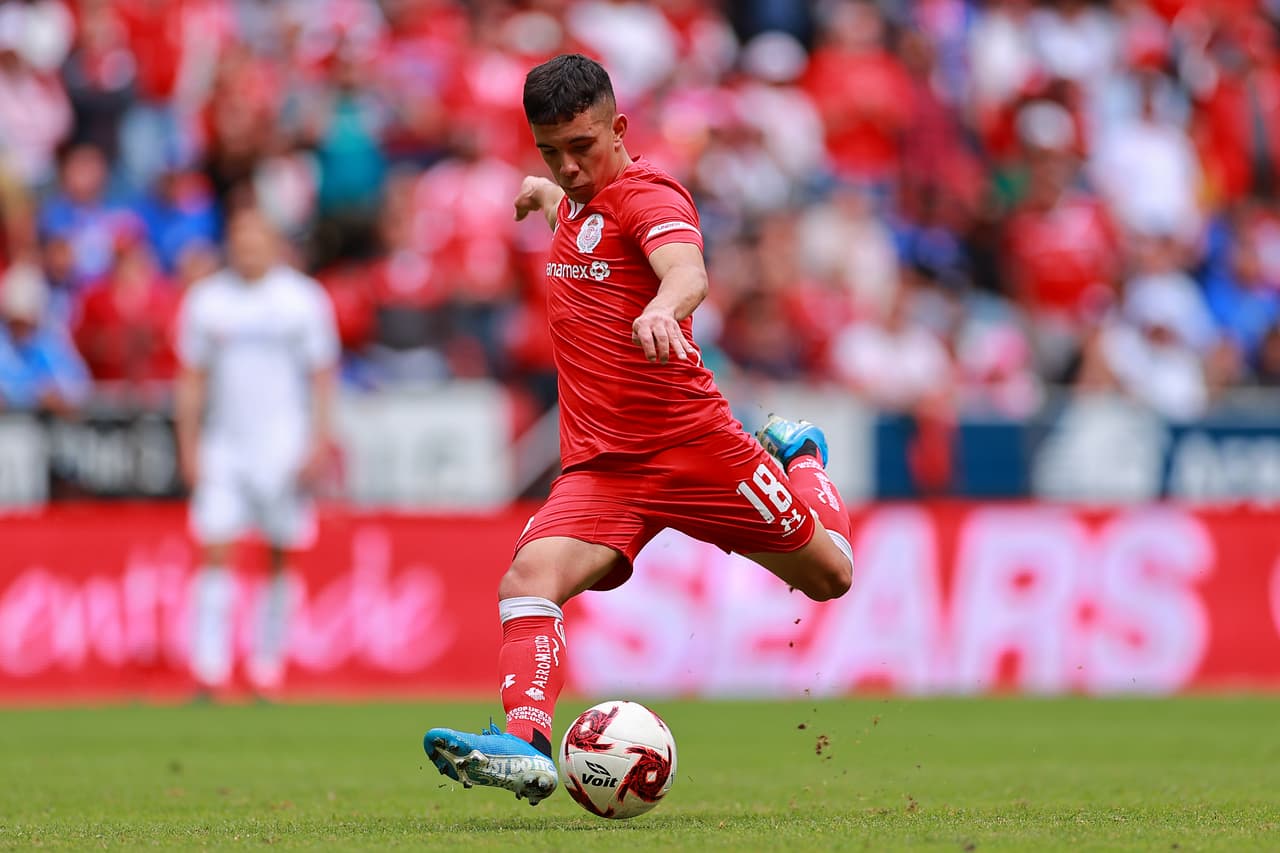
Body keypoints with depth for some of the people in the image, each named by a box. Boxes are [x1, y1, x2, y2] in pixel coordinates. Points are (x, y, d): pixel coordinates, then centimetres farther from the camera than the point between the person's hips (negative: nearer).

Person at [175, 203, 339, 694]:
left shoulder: (304, 299, 1)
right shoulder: (206, 300, 5)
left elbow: (322, 376, 3)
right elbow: (192, 378, 10)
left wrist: (318, 444, -5)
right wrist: (188, 446, 3)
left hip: (285, 447, -1)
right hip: (223, 446, 1)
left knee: (282, 559, 2)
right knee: (215, 553, -10)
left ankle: (267, 672, 11)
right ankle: (209, 674, -12)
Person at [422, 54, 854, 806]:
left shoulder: (648, 194, -13)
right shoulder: (578, 202, 11)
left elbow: (688, 270, -36)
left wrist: (662, 308, -58)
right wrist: (546, 194, 53)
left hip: (695, 444, -6)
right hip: (602, 467, 6)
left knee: (830, 576, 12)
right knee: (531, 577, -24)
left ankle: (797, 459, 43)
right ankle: (526, 743, -37)